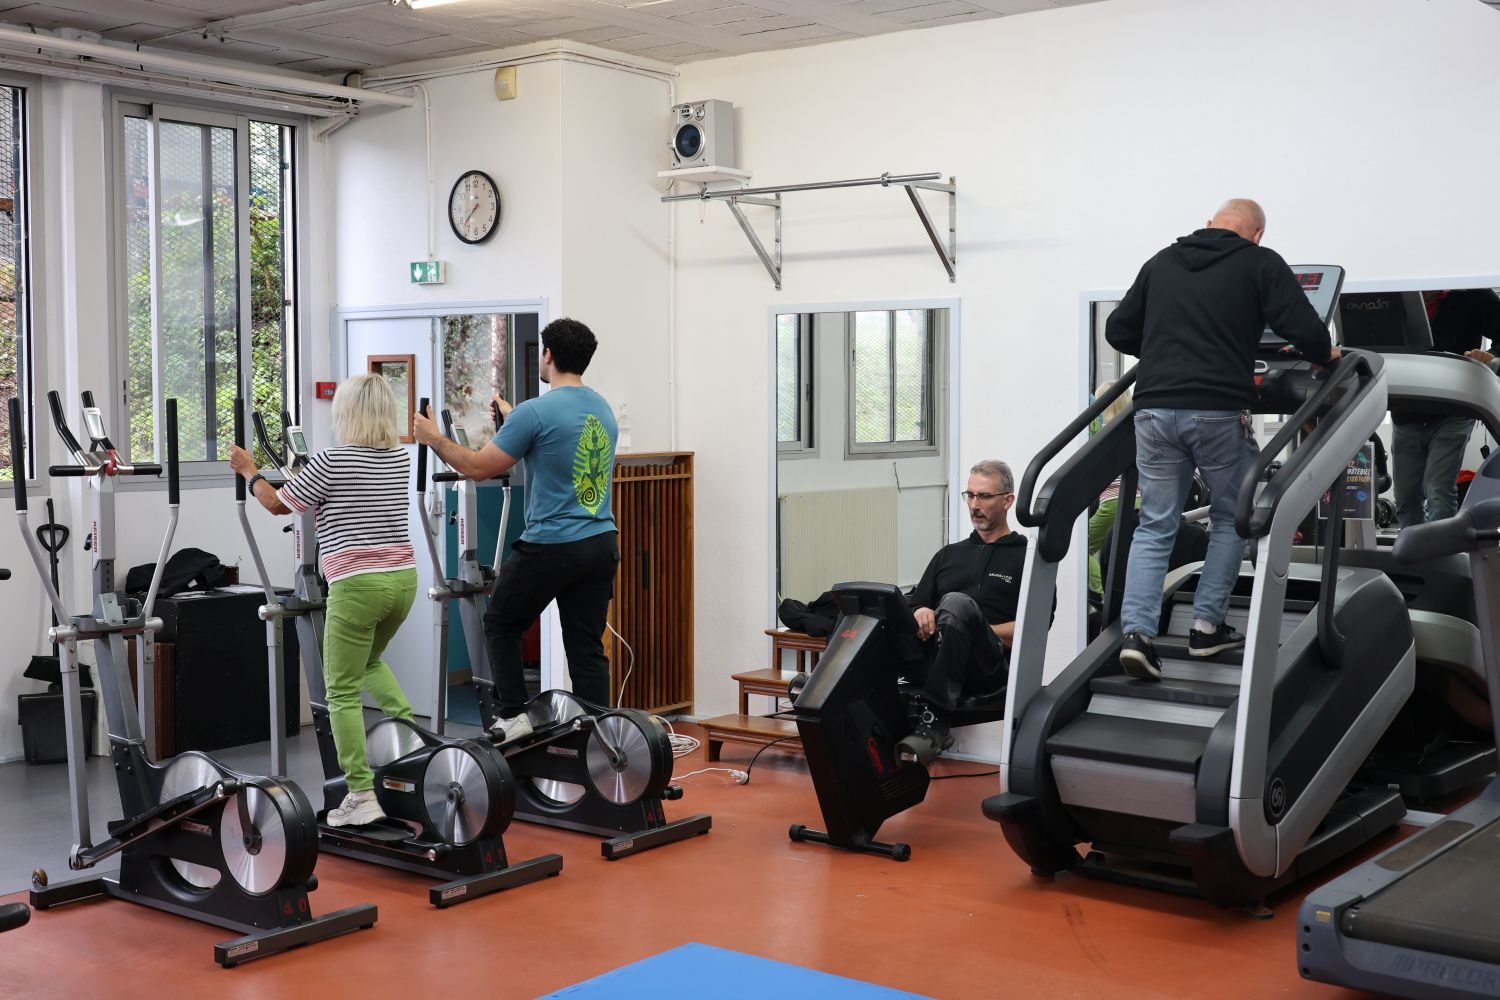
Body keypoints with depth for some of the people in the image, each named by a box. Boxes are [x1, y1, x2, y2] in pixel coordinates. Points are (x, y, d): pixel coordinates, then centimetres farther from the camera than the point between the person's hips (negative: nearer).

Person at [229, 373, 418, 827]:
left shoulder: (331, 461, -8)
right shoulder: (401, 459, 10)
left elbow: (279, 505, 5)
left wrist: (249, 471, 23)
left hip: (356, 585, -7)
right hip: (403, 577, 7)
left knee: (342, 692, 2)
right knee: (369, 660, 31)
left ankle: (361, 797, -2)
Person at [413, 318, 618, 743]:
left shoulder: (536, 412, -14)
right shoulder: (603, 409, 11)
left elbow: (479, 467, -9)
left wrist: (434, 439, 5)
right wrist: (513, 420, 38)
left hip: (550, 546, -6)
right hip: (600, 544, 6)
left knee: (501, 625, 15)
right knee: (587, 645, 9)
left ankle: (513, 716, 10)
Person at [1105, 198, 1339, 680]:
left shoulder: (1161, 262, 18)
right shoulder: (1260, 263, 6)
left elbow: (1118, 331, 20)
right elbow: (1301, 327, -4)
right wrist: (1325, 354, 18)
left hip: (1155, 409, 3)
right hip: (1219, 412, -3)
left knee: (1154, 527, 9)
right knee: (1232, 519, 17)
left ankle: (1136, 632, -5)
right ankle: (1207, 626, 16)